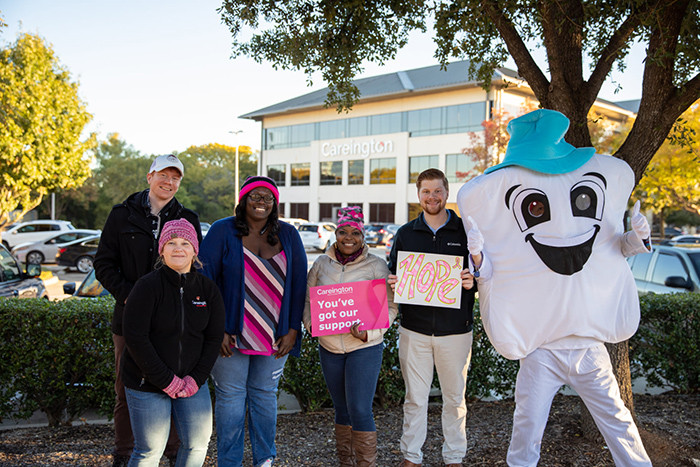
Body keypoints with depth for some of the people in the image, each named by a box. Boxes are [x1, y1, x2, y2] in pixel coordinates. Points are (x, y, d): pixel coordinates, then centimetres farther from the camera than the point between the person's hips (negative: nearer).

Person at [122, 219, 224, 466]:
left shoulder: (208, 289, -1)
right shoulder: (147, 286, -14)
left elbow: (213, 338, 2)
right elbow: (135, 338, -17)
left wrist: (197, 377, -9)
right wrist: (166, 380, -17)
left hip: (192, 381, 4)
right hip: (147, 383, -4)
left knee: (198, 444, 9)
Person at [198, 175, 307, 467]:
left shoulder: (288, 235, 5)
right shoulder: (222, 231, -3)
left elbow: (298, 284, 5)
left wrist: (293, 330, -1)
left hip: (275, 335, 3)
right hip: (231, 335, -2)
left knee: (265, 395, 14)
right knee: (230, 397, 6)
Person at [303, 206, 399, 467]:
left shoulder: (376, 265, -4)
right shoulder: (321, 264, 5)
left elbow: (390, 307, -4)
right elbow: (308, 299, 13)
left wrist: (370, 333, -17)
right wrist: (310, 324, -5)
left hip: (365, 348, -4)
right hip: (329, 348, 4)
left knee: (360, 410, -6)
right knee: (341, 410, 15)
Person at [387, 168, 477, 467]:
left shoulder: (465, 232, 2)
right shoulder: (405, 234, 8)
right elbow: (392, 274, 13)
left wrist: (473, 282, -18)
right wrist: (393, 283, -10)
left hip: (455, 329, -1)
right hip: (414, 330, 1)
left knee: (454, 397, 11)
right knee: (415, 397, 9)